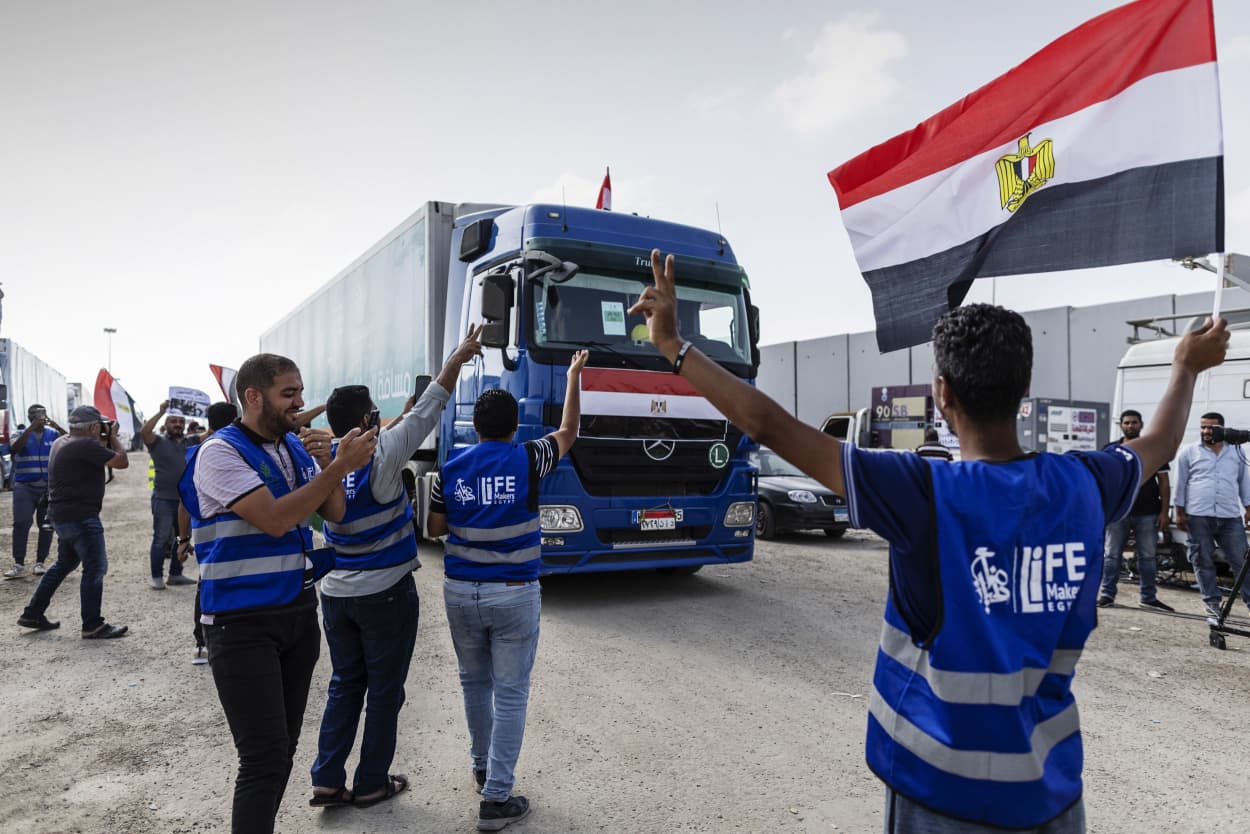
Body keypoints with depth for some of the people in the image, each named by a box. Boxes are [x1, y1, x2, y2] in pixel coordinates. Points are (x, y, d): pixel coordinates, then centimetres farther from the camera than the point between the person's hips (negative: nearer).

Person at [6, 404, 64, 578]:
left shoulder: (53, 434, 6)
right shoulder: (21, 434, 5)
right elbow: (15, 448, -16)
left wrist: (57, 427, -22)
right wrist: (31, 428, -23)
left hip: (50, 487, 1)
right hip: (25, 486, -1)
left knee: (47, 525, 2)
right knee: (21, 523, -9)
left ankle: (40, 563, 11)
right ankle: (18, 565, -6)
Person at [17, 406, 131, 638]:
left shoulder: (62, 442, 11)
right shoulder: (86, 445, -20)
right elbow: (122, 462, -17)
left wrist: (104, 441, 9)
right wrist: (113, 437, -4)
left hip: (62, 515, 10)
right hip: (80, 517, -10)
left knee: (65, 563, 23)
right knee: (95, 568, -5)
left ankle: (33, 614, 30)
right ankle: (92, 625, -2)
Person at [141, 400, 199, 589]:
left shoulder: (191, 443, 12)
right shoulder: (159, 441, -3)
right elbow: (144, 431, -20)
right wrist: (161, 412, -19)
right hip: (164, 499, -5)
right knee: (161, 539, 0)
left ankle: (175, 574, 24)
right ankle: (157, 578, 7)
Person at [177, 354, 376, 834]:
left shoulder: (293, 448, 8)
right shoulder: (220, 452, -14)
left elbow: (334, 513, 7)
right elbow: (274, 519, -24)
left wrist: (344, 461, -9)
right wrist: (340, 466, -24)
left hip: (299, 612, 7)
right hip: (243, 623, -7)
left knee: (284, 745, 15)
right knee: (265, 756, -6)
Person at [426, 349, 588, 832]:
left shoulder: (451, 468, -1)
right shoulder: (528, 460, -8)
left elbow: (436, 528, 8)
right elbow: (568, 432, 10)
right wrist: (574, 377, 20)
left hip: (460, 591, 4)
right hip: (513, 593, -3)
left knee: (474, 682, 22)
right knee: (510, 694, 4)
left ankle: (482, 765, 39)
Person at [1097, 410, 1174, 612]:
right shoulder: (1110, 450, 7)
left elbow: (1163, 482, 4)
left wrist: (1164, 512, -3)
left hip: (1147, 513, 0)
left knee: (1147, 556, 7)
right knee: (1112, 555, 2)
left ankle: (1149, 597, 17)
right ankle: (1107, 594, 9)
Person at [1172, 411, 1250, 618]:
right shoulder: (1188, 452, 5)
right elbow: (1181, 484, 5)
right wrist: (1180, 512, 1)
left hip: (1231, 517, 2)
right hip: (1198, 516, -2)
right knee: (1203, 561, 3)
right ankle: (1212, 601, 12)